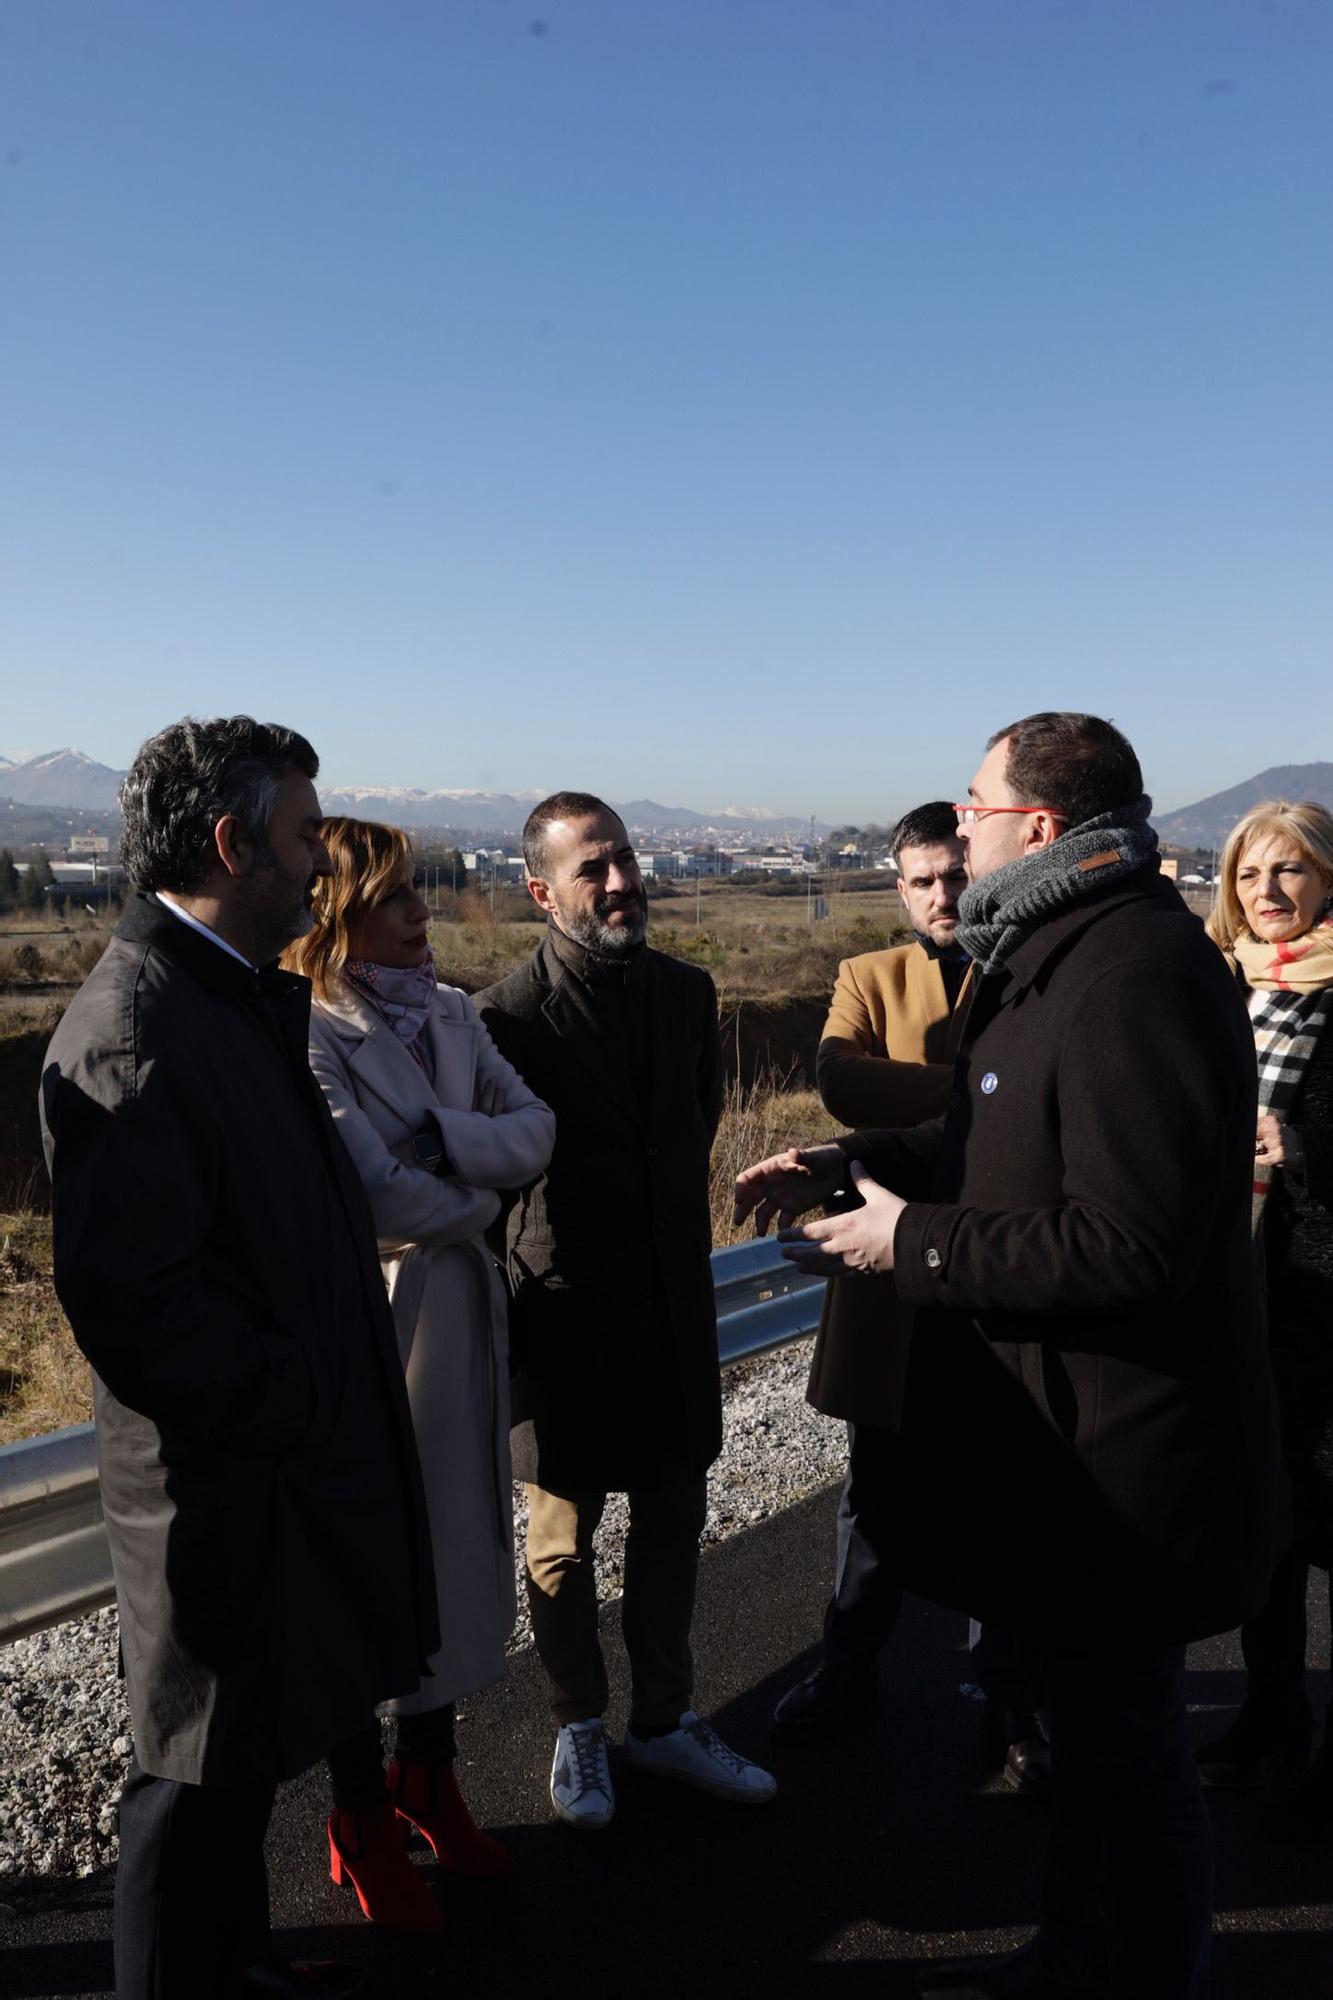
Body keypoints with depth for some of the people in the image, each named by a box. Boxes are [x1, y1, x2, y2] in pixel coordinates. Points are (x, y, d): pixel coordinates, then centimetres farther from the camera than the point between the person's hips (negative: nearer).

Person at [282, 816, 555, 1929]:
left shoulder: (448, 1013, 5)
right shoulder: (310, 1035, -17)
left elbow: (535, 1131, -3)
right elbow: (377, 1193, -25)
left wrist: (441, 1136, -19)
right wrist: (477, 1201, -8)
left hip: (464, 1316, 7)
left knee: (457, 1541, 17)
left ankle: (429, 1779, 40)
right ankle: (363, 1828, 31)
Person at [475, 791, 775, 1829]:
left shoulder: (688, 991, 2)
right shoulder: (508, 1016, -15)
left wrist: (676, 1231, 14)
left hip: (675, 1297, 5)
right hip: (568, 1309, -5)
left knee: (674, 1521, 16)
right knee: (564, 1535, 12)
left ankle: (665, 1721, 35)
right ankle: (580, 1730, 34)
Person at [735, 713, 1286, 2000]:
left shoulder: (1137, 974, -24)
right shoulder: (1052, 954, 11)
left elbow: (1128, 1245, -29)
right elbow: (992, 1147, 18)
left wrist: (912, 1244, -21)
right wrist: (841, 1170, 7)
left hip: (1116, 1458, -10)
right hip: (1055, 1427, 10)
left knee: (1122, 1746, 9)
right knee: (1090, 1729, 25)